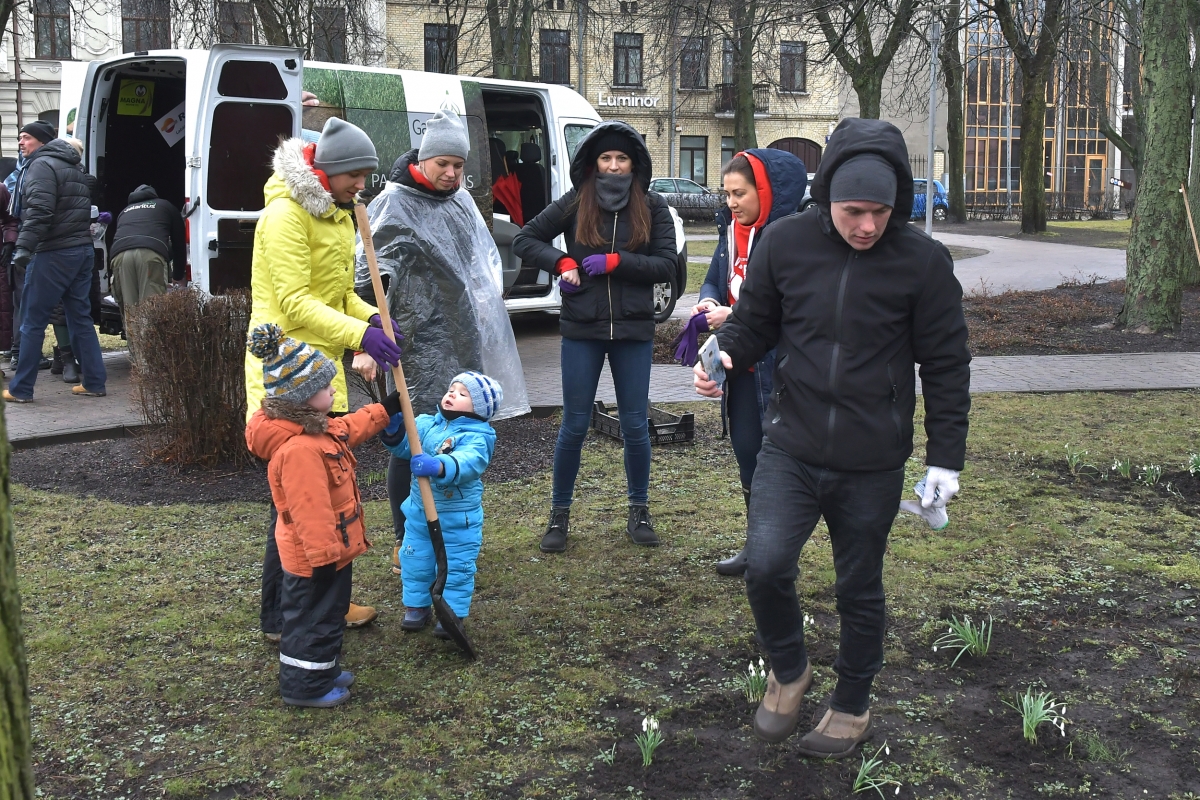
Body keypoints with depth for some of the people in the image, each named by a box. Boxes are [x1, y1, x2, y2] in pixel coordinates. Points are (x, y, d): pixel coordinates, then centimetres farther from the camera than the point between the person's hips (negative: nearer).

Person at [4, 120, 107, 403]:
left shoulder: (41, 166, -8)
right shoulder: (74, 168, 21)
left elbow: (38, 212, -20)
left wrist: (24, 247, -23)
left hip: (53, 254, -8)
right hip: (82, 250, 8)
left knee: (32, 321, -2)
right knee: (80, 318, 12)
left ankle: (21, 389, 1)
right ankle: (94, 382, 11)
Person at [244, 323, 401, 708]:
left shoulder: (316, 428, 2)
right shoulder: (298, 449, -33)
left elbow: (350, 429, 23)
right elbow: (309, 511, -32)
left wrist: (388, 409, 25)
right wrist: (323, 556, -27)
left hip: (331, 549, 11)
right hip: (313, 557, -11)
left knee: (328, 614, 24)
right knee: (313, 618, 5)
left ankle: (324, 670, 40)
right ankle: (304, 685, 20)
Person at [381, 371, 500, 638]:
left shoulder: (476, 437, -20)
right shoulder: (426, 424, 0)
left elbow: (467, 462, -38)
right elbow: (403, 446, -3)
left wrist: (439, 467, -56)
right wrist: (393, 430, -24)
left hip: (458, 518, -6)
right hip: (419, 512, 6)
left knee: (455, 567, 7)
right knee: (415, 562, 18)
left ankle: (453, 613, 23)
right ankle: (417, 605, 36)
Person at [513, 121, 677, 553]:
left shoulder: (652, 207, 1)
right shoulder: (574, 204, 1)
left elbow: (667, 265, -5)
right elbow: (523, 240, 6)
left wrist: (615, 262, -14)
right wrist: (562, 262, -10)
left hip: (633, 331, 0)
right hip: (581, 330, 0)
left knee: (635, 425, 7)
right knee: (575, 426, 5)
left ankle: (639, 511, 25)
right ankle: (559, 515, 19)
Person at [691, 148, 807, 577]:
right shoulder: (732, 230, 9)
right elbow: (715, 280, 17)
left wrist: (735, 315, -21)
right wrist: (708, 303, -5)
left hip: (780, 365, -8)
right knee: (745, 449, 14)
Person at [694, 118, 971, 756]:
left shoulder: (923, 261, -8)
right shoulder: (785, 243, -5)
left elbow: (946, 365, -1)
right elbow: (754, 322, 9)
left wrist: (945, 458, -2)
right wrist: (725, 355, -14)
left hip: (873, 464, -1)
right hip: (790, 447, 1)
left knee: (859, 590, 12)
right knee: (765, 565, -14)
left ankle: (852, 704, 36)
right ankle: (788, 670, 17)